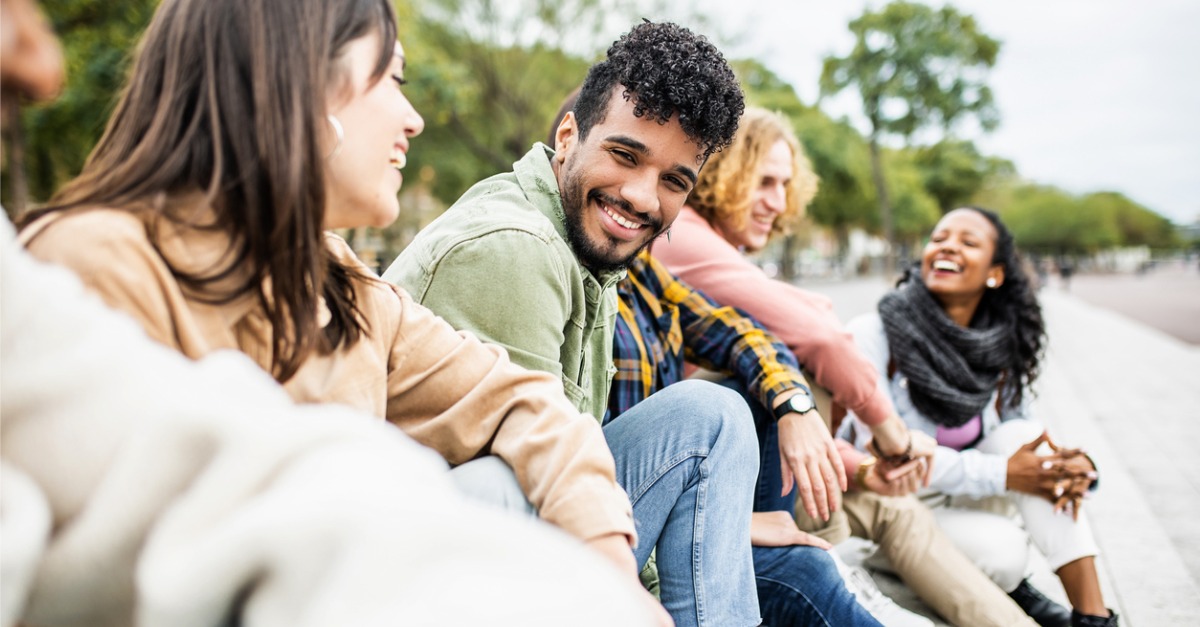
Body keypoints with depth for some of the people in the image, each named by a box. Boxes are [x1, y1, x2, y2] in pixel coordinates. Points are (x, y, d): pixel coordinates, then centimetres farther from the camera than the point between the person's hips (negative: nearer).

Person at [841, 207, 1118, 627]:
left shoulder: (1005, 345, -5)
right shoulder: (873, 334, -20)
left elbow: (1023, 443, 2)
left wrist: (1076, 466, -21)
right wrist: (1002, 474, -25)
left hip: (959, 494, 5)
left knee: (1020, 434, -21)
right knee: (1004, 550, -27)